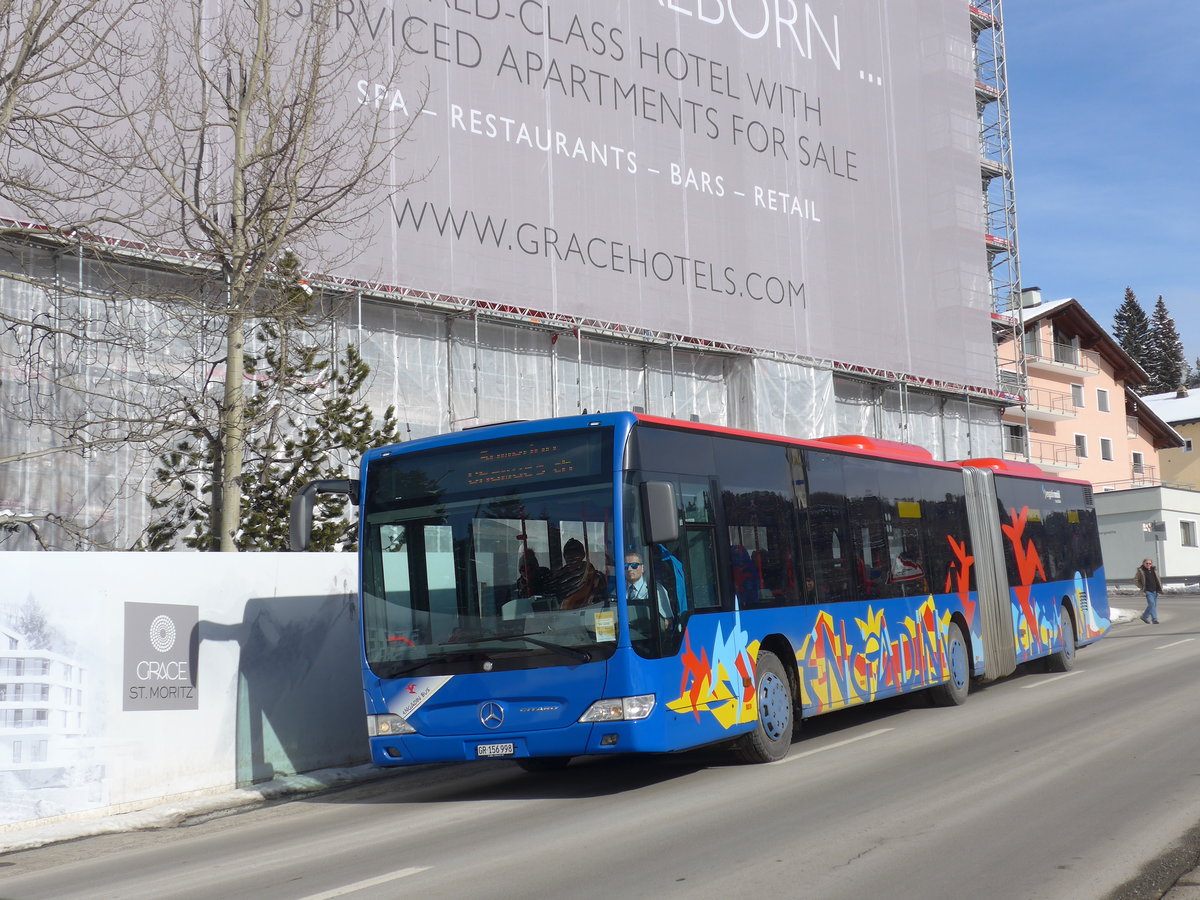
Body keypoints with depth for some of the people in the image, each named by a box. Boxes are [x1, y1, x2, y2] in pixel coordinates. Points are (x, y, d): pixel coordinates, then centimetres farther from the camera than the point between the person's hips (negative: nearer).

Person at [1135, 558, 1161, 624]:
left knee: (1154, 605, 11)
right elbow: (1135, 580, -1)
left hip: (1155, 591, 6)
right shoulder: (1140, 571, -4)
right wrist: (1142, 587, -6)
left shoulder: (1154, 570, 12)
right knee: (1152, 604, -16)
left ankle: (1144, 617, 27)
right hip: (1148, 591, -6)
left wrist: (1160, 586, 13)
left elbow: (1158, 579, 25)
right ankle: (1154, 619, -16)